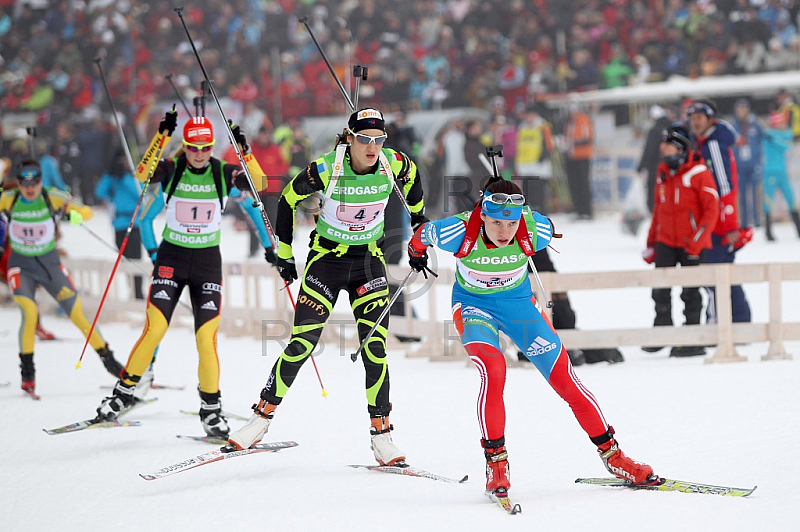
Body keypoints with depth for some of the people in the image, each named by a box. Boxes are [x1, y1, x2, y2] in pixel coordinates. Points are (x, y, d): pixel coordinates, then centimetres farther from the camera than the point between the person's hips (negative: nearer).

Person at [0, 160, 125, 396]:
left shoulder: (53, 198, -13)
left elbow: (87, 211, -11)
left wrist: (76, 214, -34)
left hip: (50, 263, 1)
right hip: (21, 265, -1)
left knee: (77, 313, -4)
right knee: (29, 312, -22)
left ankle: (109, 360, 11)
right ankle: (27, 373, -10)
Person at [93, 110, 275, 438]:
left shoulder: (223, 173, -3)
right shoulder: (171, 170, -6)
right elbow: (143, 174, -24)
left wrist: (244, 149, -28)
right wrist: (162, 135, -32)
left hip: (208, 261, 1)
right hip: (171, 257, -1)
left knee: (207, 337, -7)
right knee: (154, 330, -11)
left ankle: (211, 408, 6)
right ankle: (125, 391, 6)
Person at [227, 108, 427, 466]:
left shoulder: (394, 164, -13)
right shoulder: (326, 168, -21)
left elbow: (412, 177, 12)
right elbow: (289, 199, -4)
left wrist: (419, 221, 20)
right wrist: (284, 254, 1)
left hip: (369, 261, 2)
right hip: (326, 258, -2)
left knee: (375, 348, -6)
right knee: (301, 344, -8)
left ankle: (381, 433, 3)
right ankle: (262, 417, 6)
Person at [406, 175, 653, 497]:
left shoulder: (535, 230, -25)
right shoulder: (460, 233, -31)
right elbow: (421, 234, -9)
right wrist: (416, 254, 15)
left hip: (518, 301, 2)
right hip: (473, 305, -2)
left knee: (564, 378, -4)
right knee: (493, 371, -29)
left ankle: (611, 454, 11)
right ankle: (496, 461, -16)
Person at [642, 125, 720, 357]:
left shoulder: (698, 173, -11)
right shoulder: (663, 173, 9)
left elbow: (712, 209, -12)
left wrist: (697, 241, -18)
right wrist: (651, 244, 16)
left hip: (691, 244, -5)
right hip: (666, 242, 5)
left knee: (690, 291, 2)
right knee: (660, 289, 0)